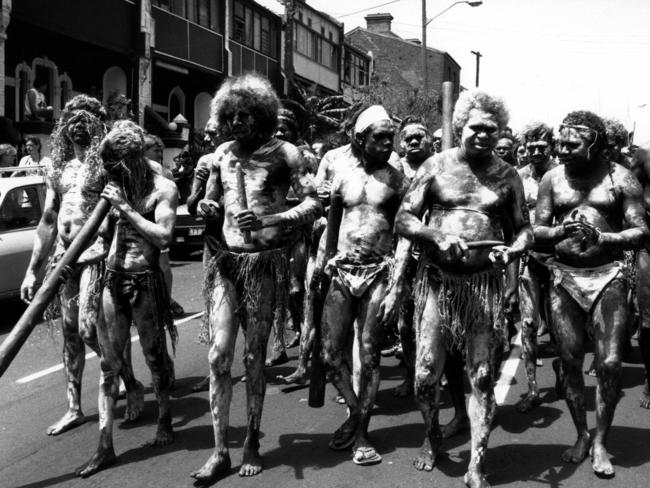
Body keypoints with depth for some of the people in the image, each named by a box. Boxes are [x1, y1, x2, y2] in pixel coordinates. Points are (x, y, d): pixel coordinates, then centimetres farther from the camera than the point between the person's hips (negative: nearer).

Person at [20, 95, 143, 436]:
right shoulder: (58, 168, 14)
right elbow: (48, 222, 15)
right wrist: (32, 270, 12)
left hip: (96, 254, -6)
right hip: (63, 257, 6)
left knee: (90, 330, -13)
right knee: (69, 333, 8)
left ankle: (132, 385, 10)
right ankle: (74, 408, 18)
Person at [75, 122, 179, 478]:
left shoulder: (162, 189, -6)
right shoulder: (117, 186, 8)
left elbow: (163, 236, -19)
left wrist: (125, 207, -17)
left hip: (145, 282, -4)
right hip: (111, 279, 5)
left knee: (155, 358, 10)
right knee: (108, 364, 3)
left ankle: (164, 421, 33)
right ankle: (105, 446, 8)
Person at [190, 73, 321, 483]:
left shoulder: (284, 153, -4)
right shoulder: (223, 154, 10)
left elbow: (314, 204, -9)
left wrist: (268, 220, -23)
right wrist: (207, 207, -2)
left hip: (266, 263, -3)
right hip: (226, 261, 3)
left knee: (255, 355, 4)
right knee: (219, 353, -6)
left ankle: (253, 441, 19)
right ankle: (220, 451, 1)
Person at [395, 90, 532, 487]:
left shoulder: (508, 176, 6)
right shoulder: (436, 167, 2)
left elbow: (524, 228, 10)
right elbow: (403, 219, 0)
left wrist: (513, 250, -12)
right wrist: (437, 235, -18)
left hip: (486, 283, 1)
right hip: (438, 280, 0)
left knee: (483, 377, 1)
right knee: (426, 372, 0)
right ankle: (432, 434, 31)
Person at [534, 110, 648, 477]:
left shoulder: (620, 178, -2)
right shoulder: (553, 178, 4)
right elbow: (537, 231, 4)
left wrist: (602, 237, -23)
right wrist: (559, 232, -18)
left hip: (607, 275, -2)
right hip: (564, 276, 2)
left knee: (609, 362, -7)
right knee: (570, 361, 5)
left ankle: (600, 441, 9)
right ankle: (582, 434, 23)